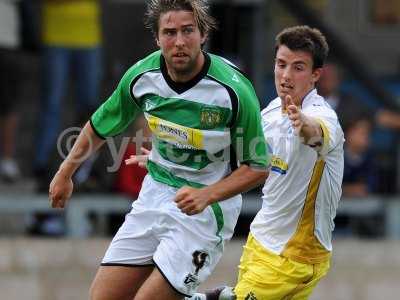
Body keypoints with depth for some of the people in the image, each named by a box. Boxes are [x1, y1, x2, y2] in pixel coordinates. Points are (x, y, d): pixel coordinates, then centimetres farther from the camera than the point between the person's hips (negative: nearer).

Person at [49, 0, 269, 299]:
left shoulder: (234, 90, -21)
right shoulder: (141, 76, -8)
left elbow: (257, 167, -11)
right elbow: (100, 127, 12)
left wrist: (205, 196, -25)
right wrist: (66, 172, 22)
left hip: (207, 208, -5)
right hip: (154, 194, 5)